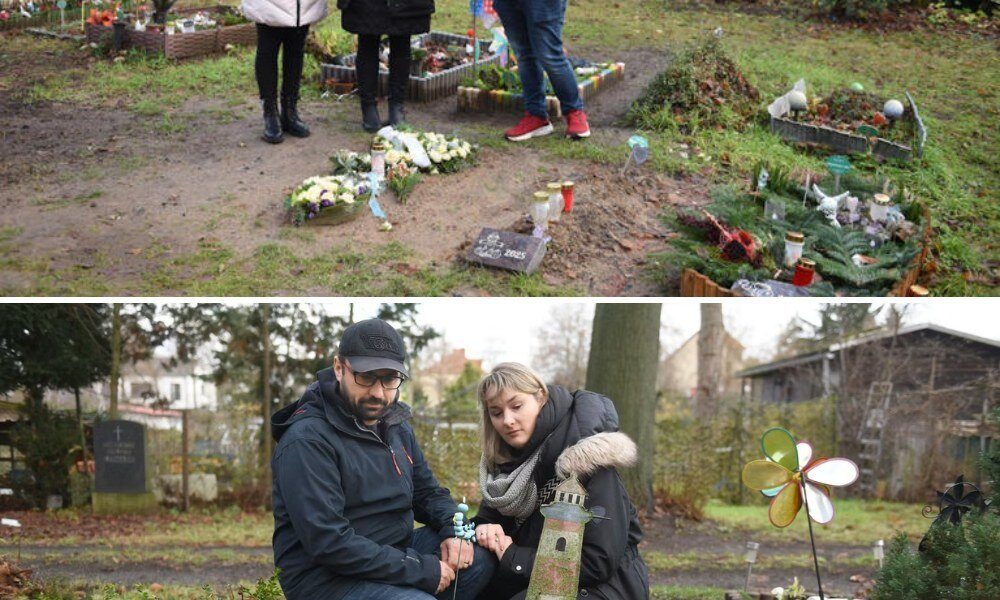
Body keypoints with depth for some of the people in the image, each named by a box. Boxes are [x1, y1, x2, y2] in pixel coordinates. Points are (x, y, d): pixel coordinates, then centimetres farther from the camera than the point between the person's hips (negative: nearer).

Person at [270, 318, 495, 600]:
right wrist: (421, 570, -22)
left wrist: (452, 529, -5)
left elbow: (428, 491, 19)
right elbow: (329, 542, -25)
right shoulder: (307, 440, -19)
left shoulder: (396, 425, 9)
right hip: (327, 576, -8)